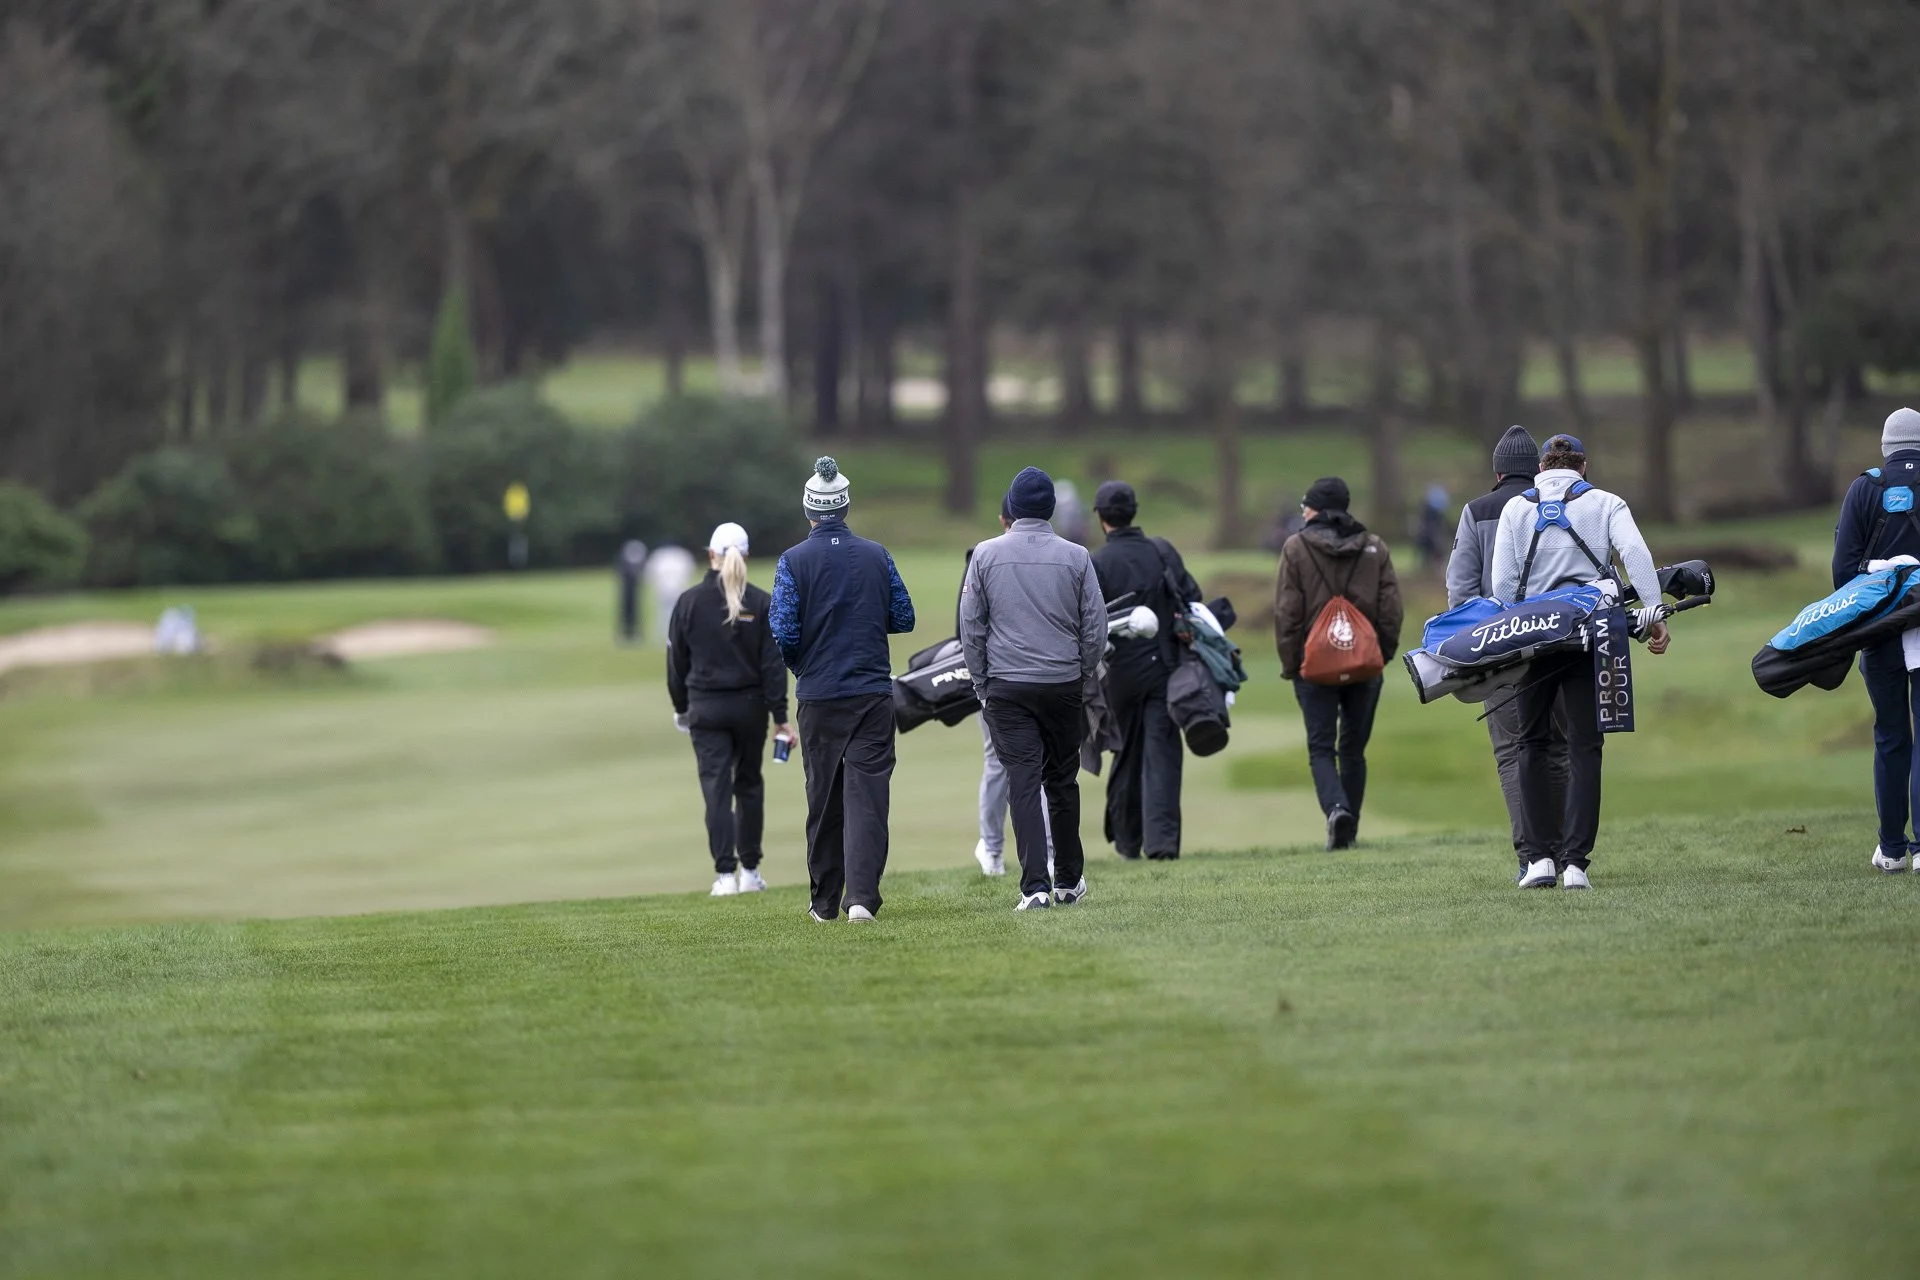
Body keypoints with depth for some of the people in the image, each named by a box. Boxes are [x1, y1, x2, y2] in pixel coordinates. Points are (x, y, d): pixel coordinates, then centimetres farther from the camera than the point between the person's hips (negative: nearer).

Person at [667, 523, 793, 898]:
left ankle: (725, 874, -10)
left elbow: (677, 660, 3)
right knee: (749, 784, 14)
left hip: (707, 708, -1)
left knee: (716, 787, -1)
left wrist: (681, 707, 16)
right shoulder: (761, 604, -5)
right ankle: (750, 870, 18)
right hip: (750, 705, 1)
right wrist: (780, 717, -5)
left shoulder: (689, 602, -4)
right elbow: (773, 664, -7)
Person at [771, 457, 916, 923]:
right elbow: (903, 618, 7)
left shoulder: (794, 561, -5)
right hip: (873, 692, 0)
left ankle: (825, 903, 17)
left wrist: (797, 665, 11)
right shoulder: (876, 556, 1)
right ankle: (862, 897, -16)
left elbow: (784, 633, -9)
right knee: (867, 796, -3)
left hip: (819, 696, 0)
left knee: (823, 798, 10)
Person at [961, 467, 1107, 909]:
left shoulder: (987, 555, -2)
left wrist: (982, 685, 9)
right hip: (1063, 684, 1)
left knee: (1023, 783, -4)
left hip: (1006, 687, -1)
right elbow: (1095, 628, 1)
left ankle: (1035, 885, -14)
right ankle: (1069, 881, 22)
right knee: (1062, 782, 13)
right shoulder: (1076, 557, -1)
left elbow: (971, 627, 1)